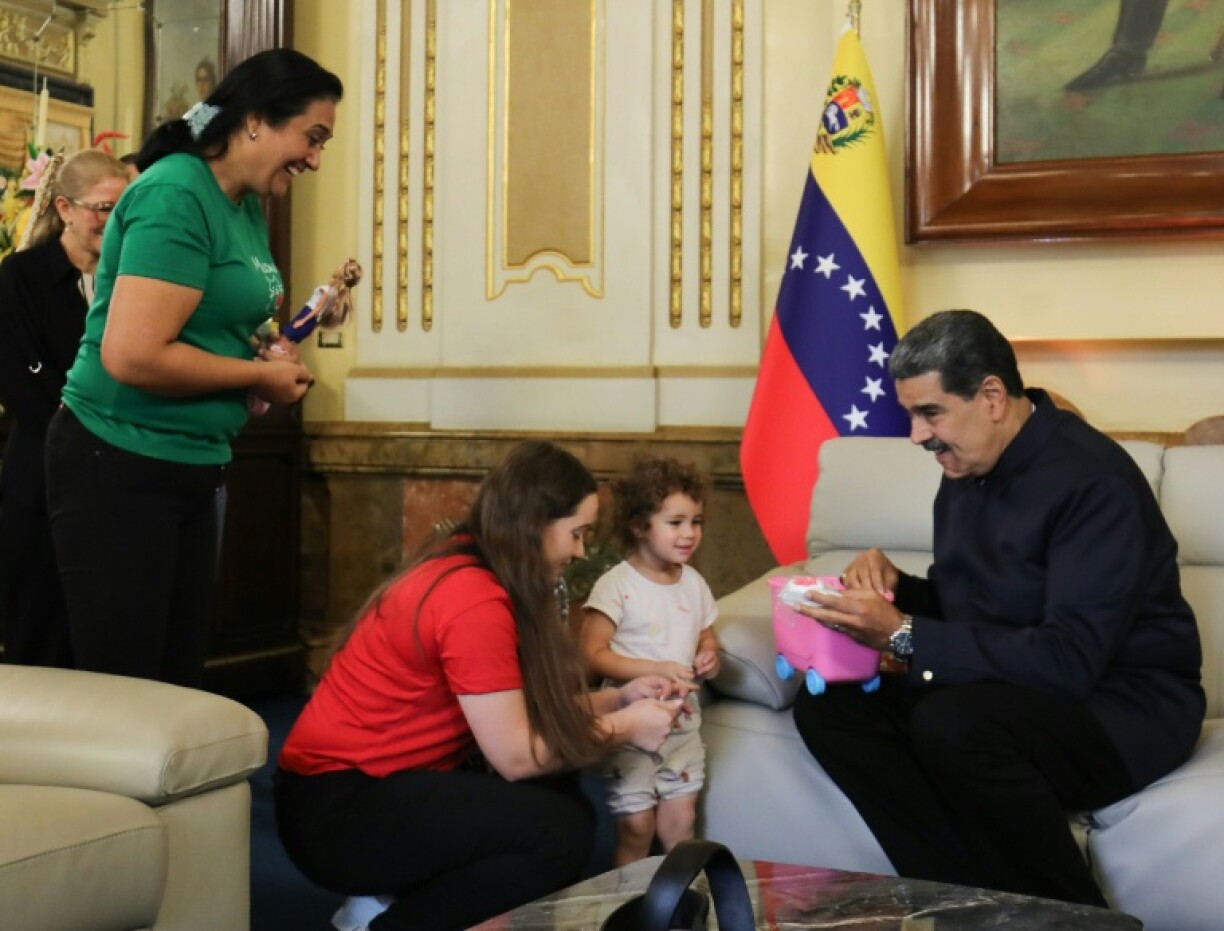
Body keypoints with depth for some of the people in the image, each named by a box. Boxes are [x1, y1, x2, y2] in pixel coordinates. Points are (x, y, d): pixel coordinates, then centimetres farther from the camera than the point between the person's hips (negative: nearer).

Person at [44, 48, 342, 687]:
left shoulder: (248, 207, 9)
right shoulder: (177, 195, -18)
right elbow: (132, 355, -27)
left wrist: (284, 337, 4)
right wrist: (260, 376, -15)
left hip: (191, 469, 9)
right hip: (120, 469, -9)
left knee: (180, 678, 14)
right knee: (120, 688, 0)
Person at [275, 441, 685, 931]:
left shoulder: (464, 571, 7)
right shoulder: (476, 601, -22)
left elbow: (517, 708, 10)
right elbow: (516, 755, -18)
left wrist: (618, 698, 7)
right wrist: (622, 728, -6)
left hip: (370, 781, 10)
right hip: (339, 811, -10)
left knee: (560, 798, 3)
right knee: (562, 831, -17)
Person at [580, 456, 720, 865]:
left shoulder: (694, 583, 6)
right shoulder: (617, 585, -14)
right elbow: (593, 654, -18)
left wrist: (709, 655, -4)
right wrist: (656, 670, -25)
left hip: (682, 720, 5)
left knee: (680, 821, 9)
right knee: (636, 825, 0)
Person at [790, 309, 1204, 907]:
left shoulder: (1092, 479, -20)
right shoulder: (965, 470, 6)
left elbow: (1070, 660, -28)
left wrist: (902, 634, -29)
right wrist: (893, 586, -5)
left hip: (1123, 703, -8)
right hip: (1006, 691, 8)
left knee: (950, 724, -36)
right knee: (826, 704, -10)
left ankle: (1072, 917, -14)